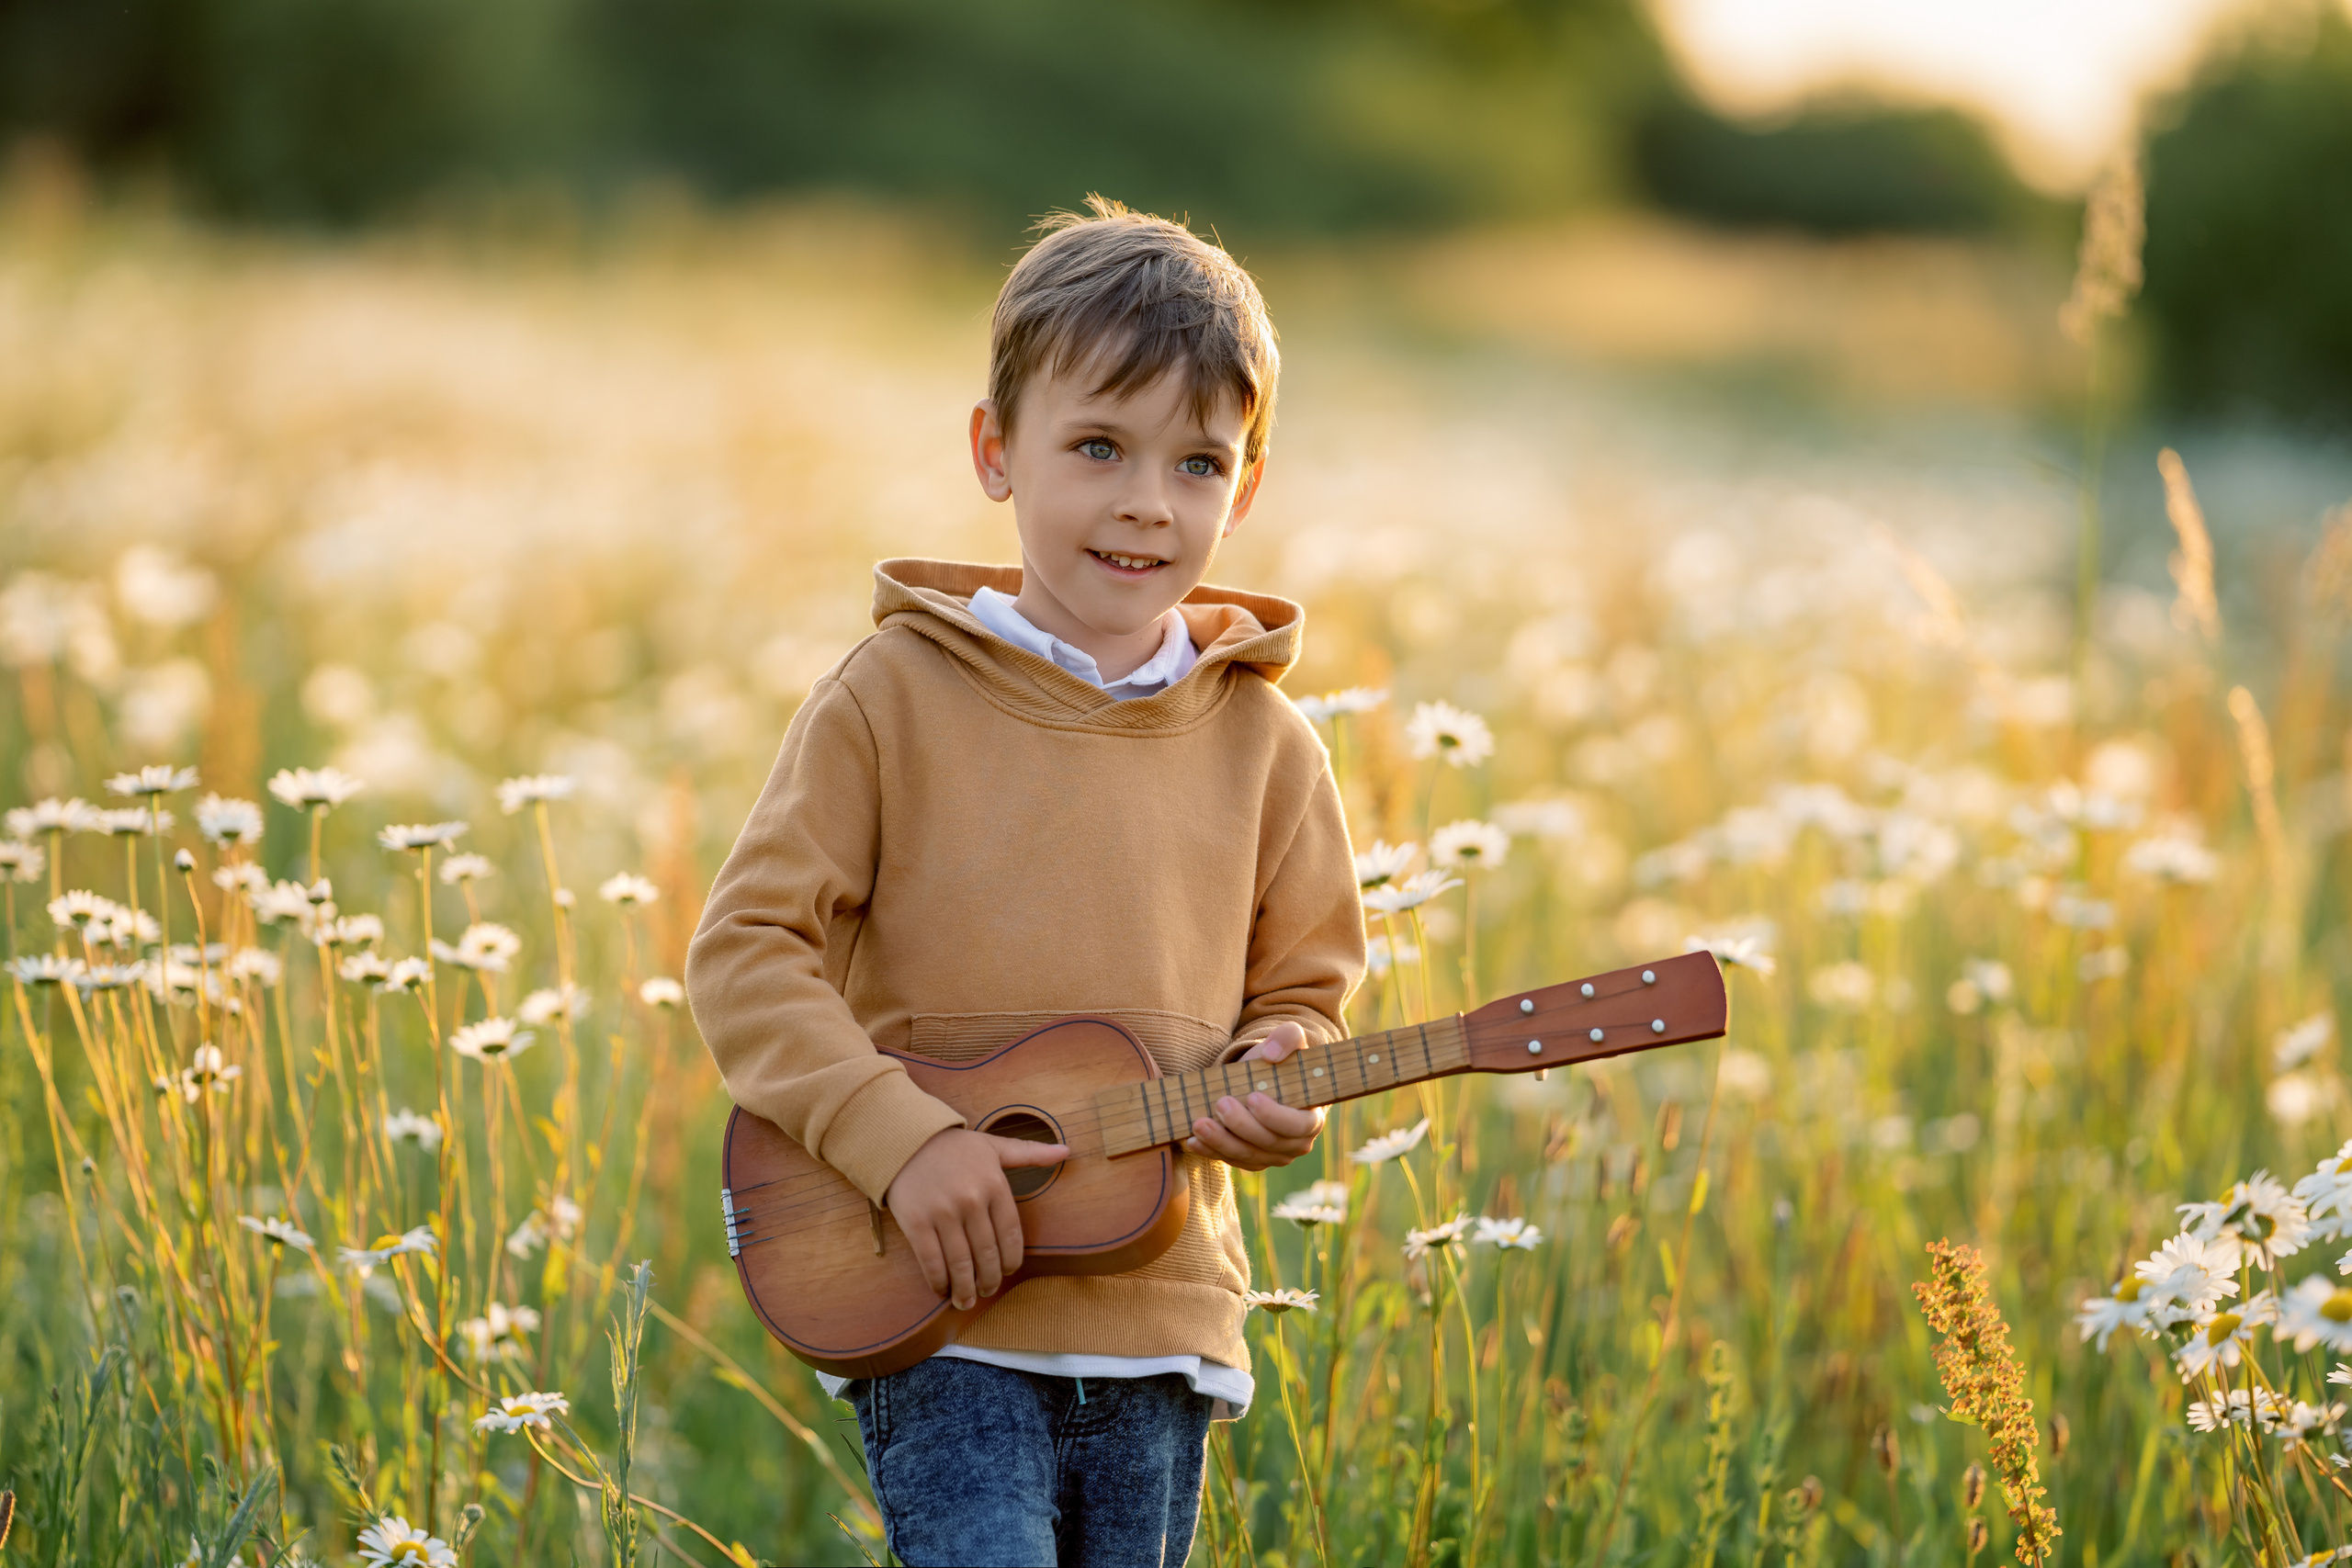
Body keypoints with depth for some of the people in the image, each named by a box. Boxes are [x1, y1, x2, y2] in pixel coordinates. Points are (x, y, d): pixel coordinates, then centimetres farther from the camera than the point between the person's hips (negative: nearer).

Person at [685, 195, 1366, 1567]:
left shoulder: (1263, 744, 4)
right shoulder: (899, 696, -4)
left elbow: (1304, 982, 15)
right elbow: (749, 947, -5)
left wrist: (1279, 1072, -8)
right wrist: (902, 1138, -16)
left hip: (1160, 1328, 3)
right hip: (939, 1314, -3)